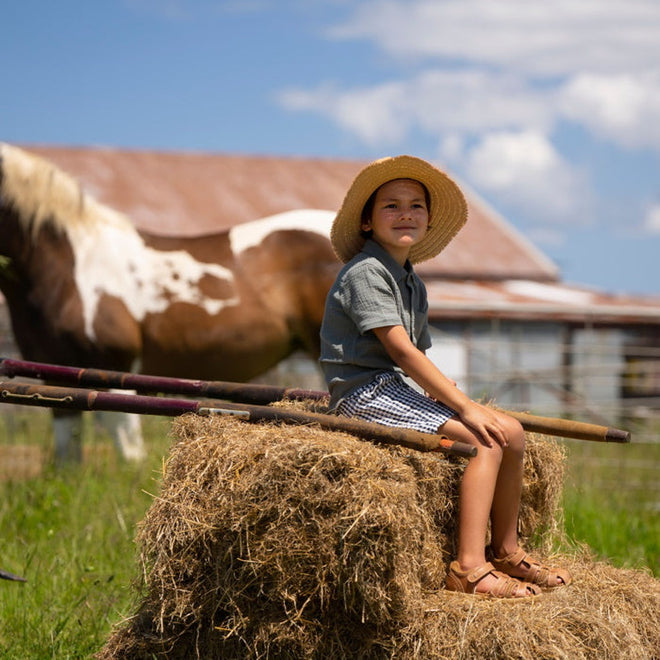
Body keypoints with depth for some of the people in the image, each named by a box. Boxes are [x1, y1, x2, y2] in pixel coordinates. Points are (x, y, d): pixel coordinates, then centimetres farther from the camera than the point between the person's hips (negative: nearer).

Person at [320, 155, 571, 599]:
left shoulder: (412, 283, 17)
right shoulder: (366, 272, -13)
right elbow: (400, 349, -20)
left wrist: (457, 400, -2)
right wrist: (464, 406, -21)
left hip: (397, 391, 9)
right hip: (365, 393, -9)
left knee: (512, 432, 2)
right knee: (486, 440, -19)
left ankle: (507, 551, 13)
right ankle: (470, 568, -24)